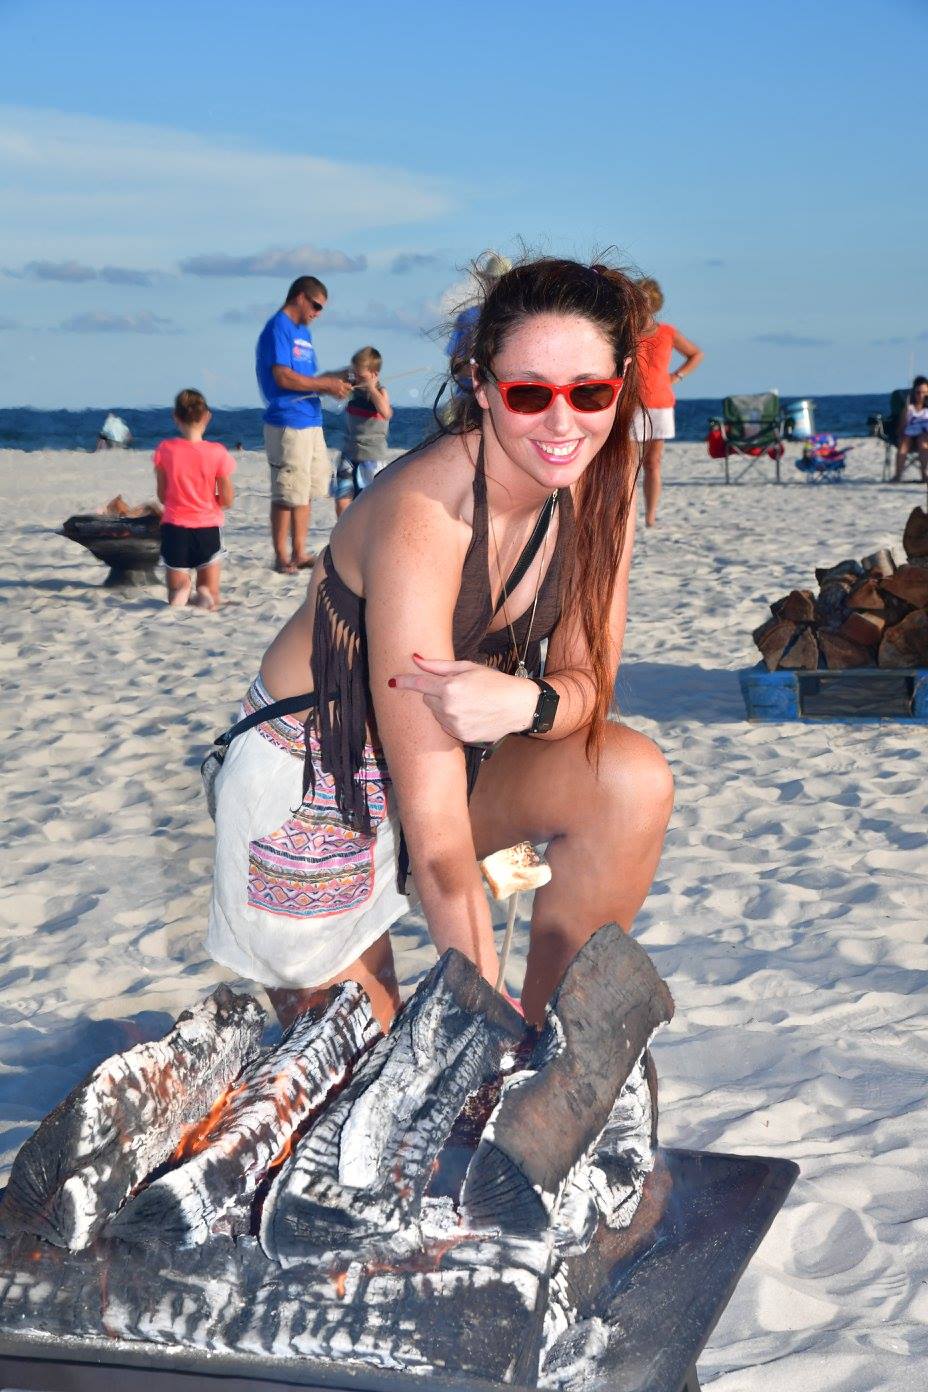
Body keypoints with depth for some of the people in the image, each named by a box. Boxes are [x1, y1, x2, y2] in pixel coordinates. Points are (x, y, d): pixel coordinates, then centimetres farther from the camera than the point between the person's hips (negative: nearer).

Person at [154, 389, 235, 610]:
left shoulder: (165, 450, -6)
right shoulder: (217, 453, -10)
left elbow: (162, 496, 3)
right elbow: (227, 500, -5)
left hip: (174, 527, 1)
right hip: (208, 528, -1)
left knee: (175, 597, 15)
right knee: (211, 600, 13)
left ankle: (182, 592, -19)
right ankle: (203, 593, -21)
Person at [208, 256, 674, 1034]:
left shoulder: (600, 482, -12)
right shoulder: (422, 519, -33)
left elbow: (587, 684, -9)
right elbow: (432, 821, -33)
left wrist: (525, 701, -35)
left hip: (462, 757, 5)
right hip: (314, 791, -5)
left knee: (633, 781, -23)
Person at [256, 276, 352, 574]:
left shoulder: (303, 332, 19)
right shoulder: (278, 328, -10)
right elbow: (283, 377, -19)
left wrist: (335, 380, 3)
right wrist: (326, 385, -14)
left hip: (310, 422, 9)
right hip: (288, 424, -9)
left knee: (305, 492, 13)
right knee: (287, 494, -4)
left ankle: (299, 553, 20)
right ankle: (282, 558, 4)